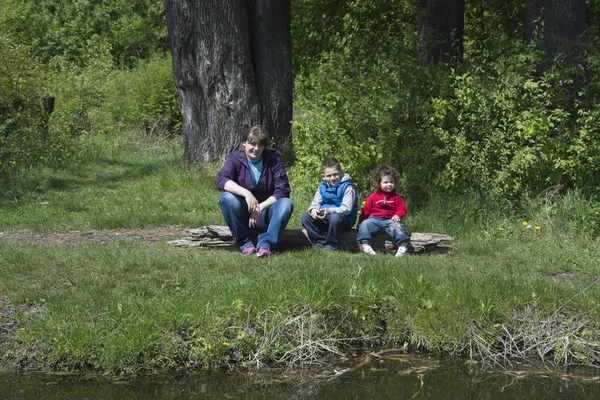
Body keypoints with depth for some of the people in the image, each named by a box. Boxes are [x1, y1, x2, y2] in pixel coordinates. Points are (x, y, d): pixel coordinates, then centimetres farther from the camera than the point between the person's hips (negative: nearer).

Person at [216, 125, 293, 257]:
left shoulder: (274, 158, -4)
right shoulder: (235, 158, -6)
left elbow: (282, 190, -11)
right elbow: (221, 179, -26)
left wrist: (260, 207, -23)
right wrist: (246, 193, -42)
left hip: (265, 214, 0)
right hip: (242, 214, 0)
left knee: (286, 204, -28)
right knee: (227, 197, -30)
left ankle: (265, 243, -28)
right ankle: (244, 242, -17)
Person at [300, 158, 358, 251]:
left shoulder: (347, 188, -10)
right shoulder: (322, 187, 11)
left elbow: (346, 209, -18)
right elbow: (316, 202, 9)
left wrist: (329, 211, -31)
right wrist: (313, 209, -18)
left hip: (345, 220, -6)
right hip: (324, 219, 6)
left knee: (335, 217, -41)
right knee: (305, 217, -11)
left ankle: (332, 244, -21)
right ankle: (320, 241, -14)